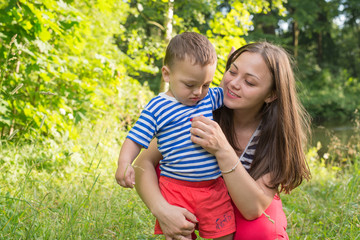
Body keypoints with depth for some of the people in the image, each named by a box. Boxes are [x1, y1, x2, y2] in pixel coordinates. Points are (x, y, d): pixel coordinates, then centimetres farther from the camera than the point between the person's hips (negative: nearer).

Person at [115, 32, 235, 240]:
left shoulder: (211, 98, 7)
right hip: (176, 189, -4)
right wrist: (124, 163, -22)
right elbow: (136, 139, -6)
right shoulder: (157, 108, -7)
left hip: (214, 186, 4)